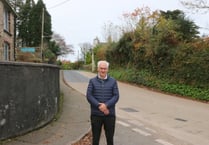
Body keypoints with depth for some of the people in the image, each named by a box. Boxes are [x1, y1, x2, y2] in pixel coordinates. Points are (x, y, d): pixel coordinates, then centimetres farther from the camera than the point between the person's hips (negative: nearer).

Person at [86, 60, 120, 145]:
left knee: (110, 138, 10)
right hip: (96, 114, 0)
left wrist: (106, 105, -18)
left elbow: (116, 96, -4)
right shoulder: (92, 81, 3)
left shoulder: (113, 81, 3)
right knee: (95, 138, 10)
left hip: (110, 114, 0)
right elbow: (89, 96, -5)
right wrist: (99, 106, -17)